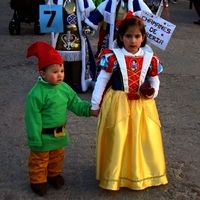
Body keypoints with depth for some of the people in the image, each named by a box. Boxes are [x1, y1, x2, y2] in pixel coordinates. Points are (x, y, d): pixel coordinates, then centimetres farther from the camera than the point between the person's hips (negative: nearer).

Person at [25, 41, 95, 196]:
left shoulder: (64, 88, -8)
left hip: (60, 133, 7)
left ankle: (54, 174, 51)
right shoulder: (36, 93, -27)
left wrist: (89, 109, -17)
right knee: (40, 160, 15)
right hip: (44, 136, -6)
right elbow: (33, 119, -22)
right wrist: (35, 140, -18)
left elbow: (75, 103, 1)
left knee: (57, 156, 27)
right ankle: (38, 181, 36)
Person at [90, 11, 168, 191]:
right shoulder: (113, 57, -12)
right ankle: (114, 174, 26)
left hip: (142, 105, 3)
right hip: (118, 104, -3)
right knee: (117, 139, 6)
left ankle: (142, 172, 34)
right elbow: (102, 81, -6)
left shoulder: (150, 58, -3)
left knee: (143, 138, 12)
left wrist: (153, 92, -11)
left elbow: (154, 79, 10)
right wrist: (95, 104, -3)